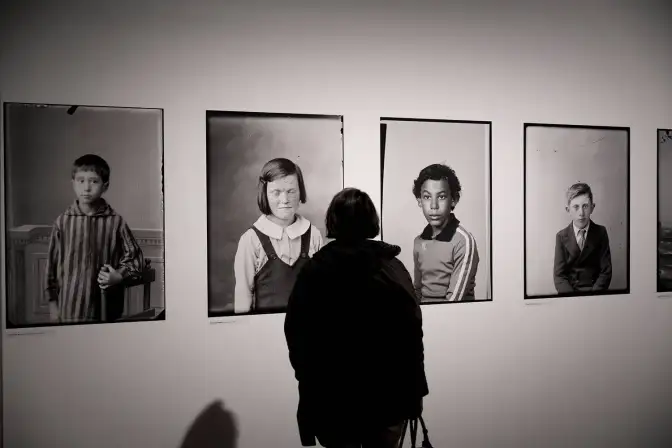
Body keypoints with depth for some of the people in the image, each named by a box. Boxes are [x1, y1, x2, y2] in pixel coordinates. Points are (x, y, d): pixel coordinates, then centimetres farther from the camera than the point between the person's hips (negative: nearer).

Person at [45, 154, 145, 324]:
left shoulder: (115, 221, -6)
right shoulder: (63, 221, -3)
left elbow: (135, 257, 2)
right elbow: (52, 262, 4)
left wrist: (119, 275, -15)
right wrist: (53, 302, 7)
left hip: (105, 306, 0)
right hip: (70, 308, 1)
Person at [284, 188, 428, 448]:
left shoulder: (314, 271, -7)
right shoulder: (394, 268, -3)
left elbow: (296, 336, -5)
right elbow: (412, 334, -4)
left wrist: (309, 381, 8)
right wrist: (414, 392, 4)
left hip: (333, 395, -1)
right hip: (387, 393, 2)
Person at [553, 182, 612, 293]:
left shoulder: (600, 232, 3)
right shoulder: (561, 236, 3)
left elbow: (606, 272, 0)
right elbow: (559, 275, -2)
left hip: (594, 290, 0)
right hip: (568, 292, 0)